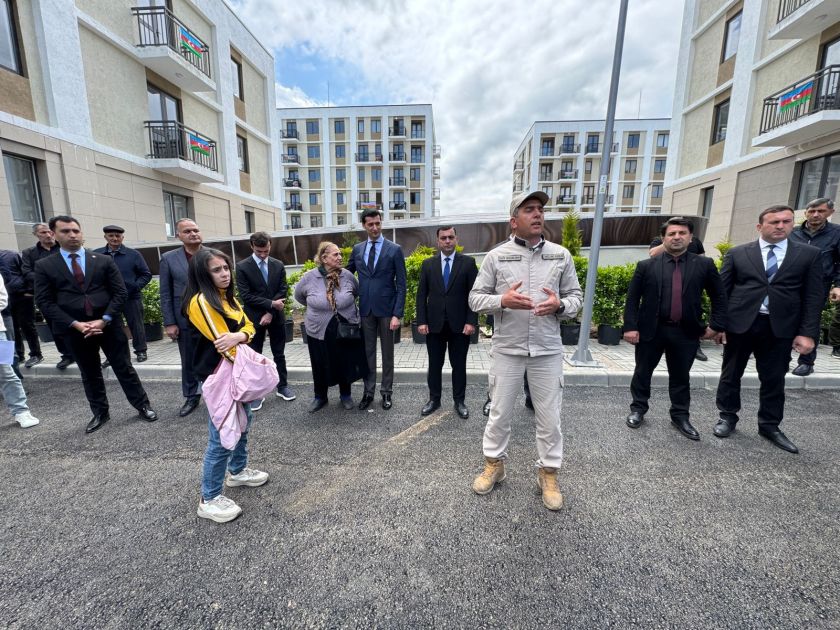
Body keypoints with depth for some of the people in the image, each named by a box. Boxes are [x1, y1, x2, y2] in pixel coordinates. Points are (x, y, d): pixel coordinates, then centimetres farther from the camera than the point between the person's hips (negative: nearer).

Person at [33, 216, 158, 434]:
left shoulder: (104, 260, 4)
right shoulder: (44, 266, 4)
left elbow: (119, 293, -1)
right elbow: (44, 302, -1)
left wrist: (103, 320, -12)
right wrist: (76, 324, -13)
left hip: (109, 324, -1)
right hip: (74, 329, 1)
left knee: (124, 368, 5)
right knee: (89, 374, 14)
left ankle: (142, 406, 16)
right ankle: (100, 413, 28)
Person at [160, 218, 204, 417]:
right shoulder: (168, 258, 1)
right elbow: (165, 294, 1)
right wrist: (169, 323, -3)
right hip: (185, 320, 1)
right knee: (188, 361, 13)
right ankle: (192, 397, 30)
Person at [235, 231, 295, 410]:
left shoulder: (278, 265, 4)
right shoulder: (242, 267, -6)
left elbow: (283, 291, -1)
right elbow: (246, 295, -12)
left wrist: (270, 312, -10)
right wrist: (271, 304, -18)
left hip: (276, 316, 3)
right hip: (254, 318, -2)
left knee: (279, 354, 12)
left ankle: (282, 386, 25)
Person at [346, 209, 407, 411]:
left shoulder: (394, 249, -4)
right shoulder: (357, 249, 7)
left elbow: (401, 284, -6)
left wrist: (397, 314, -13)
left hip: (386, 309, -3)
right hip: (365, 309, 3)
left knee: (387, 352, 8)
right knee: (368, 352, 10)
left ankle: (386, 392, 22)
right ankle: (368, 391, 23)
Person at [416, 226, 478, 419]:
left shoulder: (468, 263, 0)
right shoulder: (428, 264, 6)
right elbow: (421, 295, 4)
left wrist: (471, 321, -10)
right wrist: (421, 321, -3)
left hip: (459, 324, -1)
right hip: (434, 324, 2)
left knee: (459, 365, 9)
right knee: (434, 365, 11)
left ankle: (459, 401, 24)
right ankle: (434, 399, 27)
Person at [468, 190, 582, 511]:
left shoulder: (561, 255, 4)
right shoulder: (496, 256, -2)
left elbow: (575, 295, 8)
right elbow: (475, 298, -1)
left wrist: (560, 305, -15)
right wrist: (502, 300, -20)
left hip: (548, 349, 2)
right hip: (507, 348, -1)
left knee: (549, 416, 11)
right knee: (499, 411, 12)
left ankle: (548, 473, 32)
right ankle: (494, 464, 35)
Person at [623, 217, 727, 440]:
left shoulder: (704, 265, 4)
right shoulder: (646, 266, -1)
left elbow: (719, 297, 9)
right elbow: (632, 298, -2)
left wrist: (716, 325, 1)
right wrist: (630, 326, -9)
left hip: (686, 332, 1)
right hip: (651, 330, -1)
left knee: (680, 377, 13)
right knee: (643, 372, 11)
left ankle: (680, 416, 30)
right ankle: (638, 409, 27)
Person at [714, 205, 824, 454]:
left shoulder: (809, 254, 7)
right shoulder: (737, 254, 2)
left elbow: (813, 296, 4)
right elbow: (722, 291, 1)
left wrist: (807, 333, -3)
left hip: (780, 328, 2)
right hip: (739, 324, -1)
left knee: (774, 379, 12)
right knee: (731, 375, 9)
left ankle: (770, 425, 28)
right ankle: (727, 417, 25)